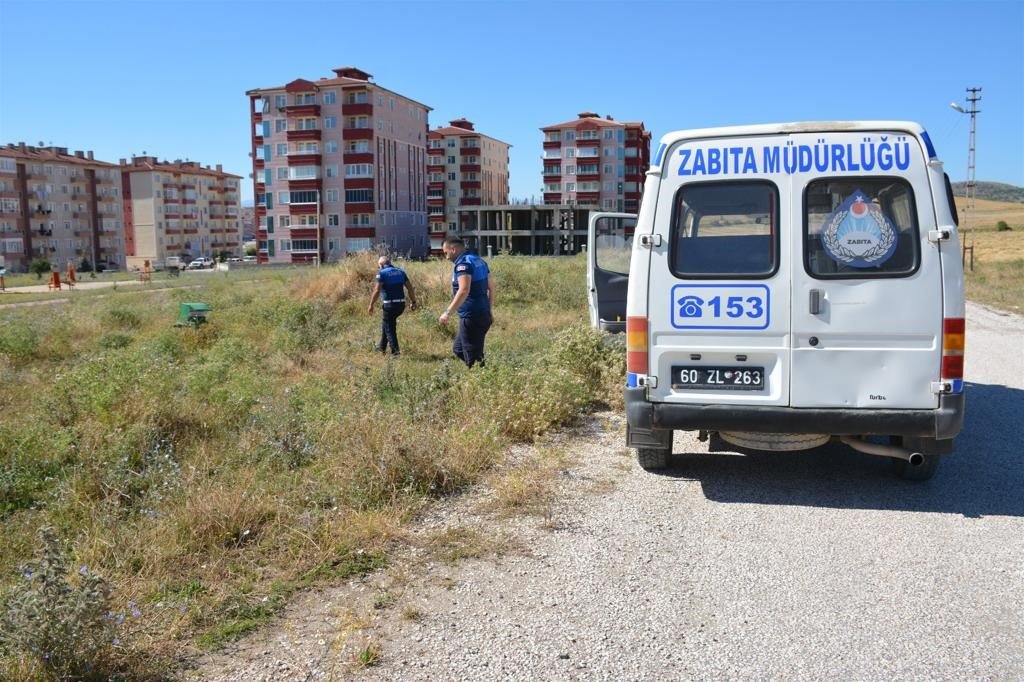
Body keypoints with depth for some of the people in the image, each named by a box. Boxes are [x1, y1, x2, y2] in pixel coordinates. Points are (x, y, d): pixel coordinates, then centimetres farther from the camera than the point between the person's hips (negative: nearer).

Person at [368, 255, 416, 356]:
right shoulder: (400, 271, 11)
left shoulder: (381, 273, -6)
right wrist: (413, 301, 18)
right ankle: (382, 347, 32)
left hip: (389, 305, -7)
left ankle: (395, 351, 4)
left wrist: (371, 305, -10)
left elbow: (377, 291, -16)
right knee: (385, 323, 25)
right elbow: (410, 288, 9)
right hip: (401, 304, 7)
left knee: (389, 328, 7)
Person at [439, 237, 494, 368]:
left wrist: (448, 312, -30)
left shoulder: (463, 263, -15)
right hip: (483, 315, 10)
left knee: (472, 357, -4)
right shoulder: (479, 260, 14)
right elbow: (491, 287, 18)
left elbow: (464, 290, -29)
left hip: (471, 317, -10)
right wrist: (488, 311, 24)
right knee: (458, 349, 20)